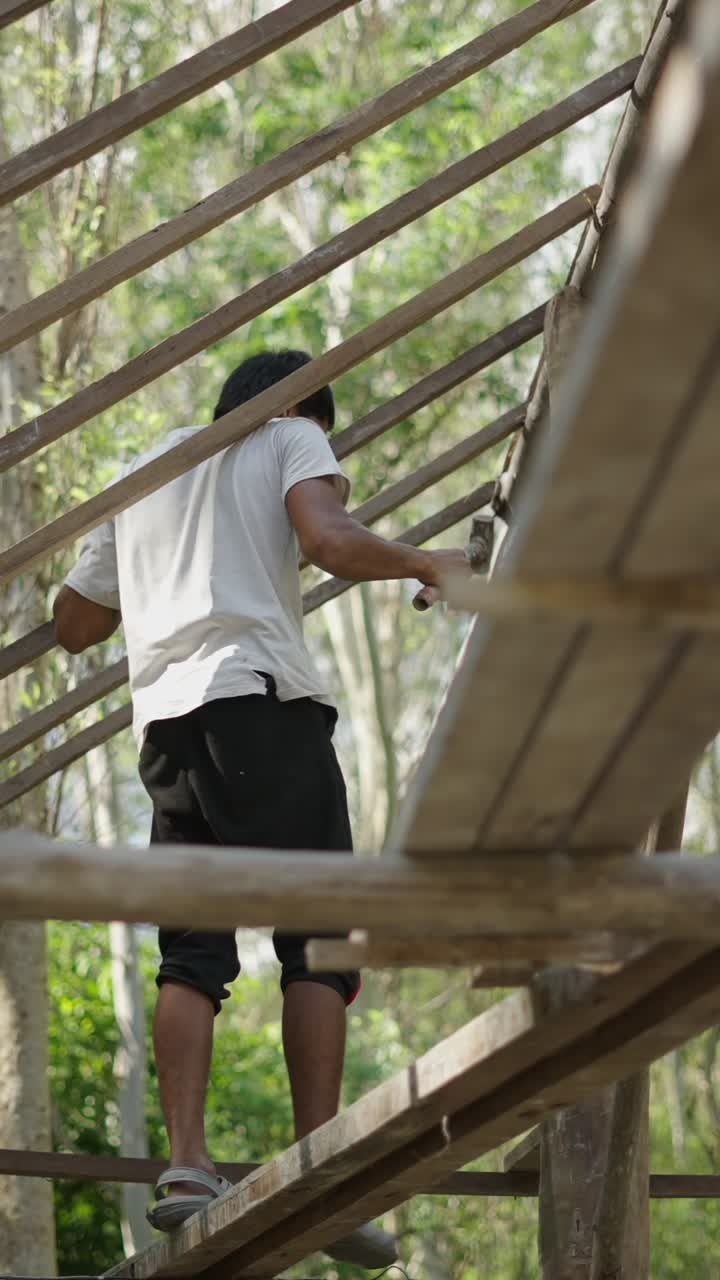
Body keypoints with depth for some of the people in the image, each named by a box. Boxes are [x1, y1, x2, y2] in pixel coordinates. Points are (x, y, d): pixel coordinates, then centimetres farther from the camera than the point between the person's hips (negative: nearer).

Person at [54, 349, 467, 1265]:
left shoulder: (144, 476, 30)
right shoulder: (290, 439, 13)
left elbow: (73, 623, 34)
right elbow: (330, 542, -8)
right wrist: (422, 563, 4)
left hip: (164, 720, 5)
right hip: (260, 696, -5)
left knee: (190, 956, 2)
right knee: (318, 944, -6)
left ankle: (186, 1162, -13)